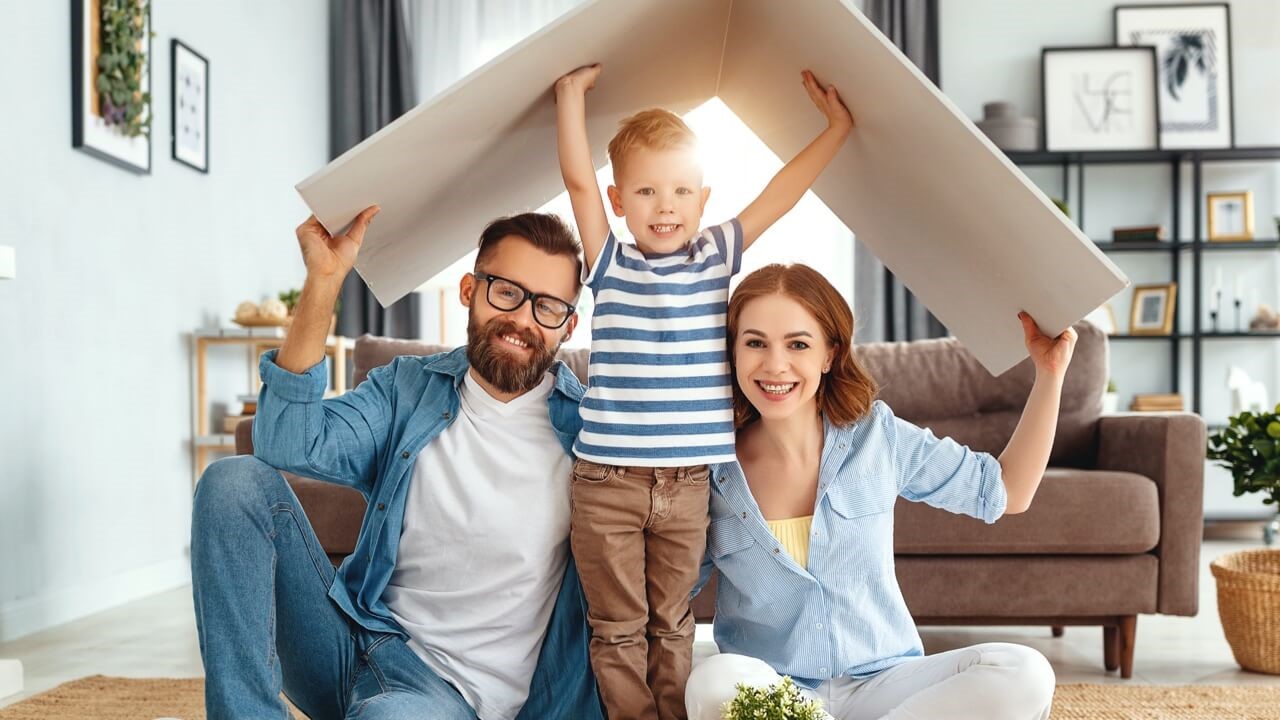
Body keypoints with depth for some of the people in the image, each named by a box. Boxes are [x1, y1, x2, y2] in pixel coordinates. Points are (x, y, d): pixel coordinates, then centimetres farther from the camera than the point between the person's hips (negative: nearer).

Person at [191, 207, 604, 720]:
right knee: (237, 482, -13)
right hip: (359, 638, 5)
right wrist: (323, 279, -16)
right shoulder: (408, 389, 7)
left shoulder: (586, 423, -1)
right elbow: (288, 446, -11)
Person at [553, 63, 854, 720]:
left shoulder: (717, 257, 7)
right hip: (607, 482, -1)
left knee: (671, 622, 15)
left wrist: (837, 128, 11)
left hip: (687, 483, 2)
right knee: (618, 628, 6)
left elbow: (780, 193, 9)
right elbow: (578, 181, -6)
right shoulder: (610, 265, 2)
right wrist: (572, 92, -3)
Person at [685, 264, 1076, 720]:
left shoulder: (878, 436, -1)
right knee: (716, 680, -36)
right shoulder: (712, 468, -4)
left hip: (880, 683, 2)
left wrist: (1049, 374, 2)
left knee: (1023, 674, -24)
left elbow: (1006, 492, 9)